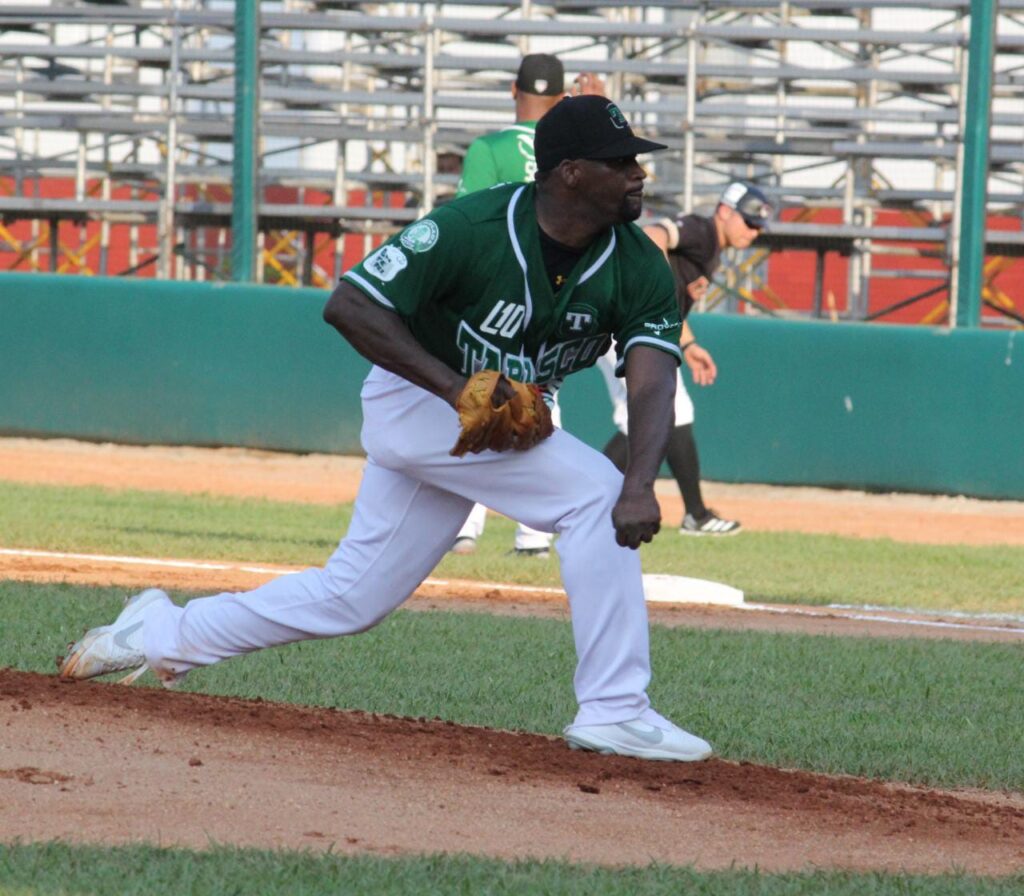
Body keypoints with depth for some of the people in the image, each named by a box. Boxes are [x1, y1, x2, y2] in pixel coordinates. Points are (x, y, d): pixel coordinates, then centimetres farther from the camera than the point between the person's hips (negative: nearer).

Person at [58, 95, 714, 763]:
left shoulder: (640, 269, -12)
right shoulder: (471, 229, -25)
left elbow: (653, 382, -24)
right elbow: (349, 306, -22)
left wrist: (641, 487, -43)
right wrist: (457, 388, -31)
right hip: (420, 401, -6)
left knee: (350, 598, 11)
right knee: (594, 493, -24)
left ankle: (163, 634, 28)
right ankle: (613, 711, -21)